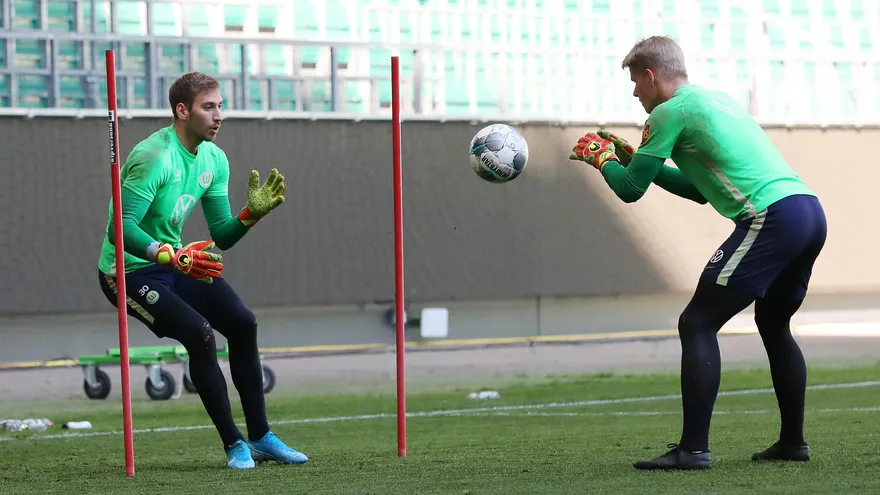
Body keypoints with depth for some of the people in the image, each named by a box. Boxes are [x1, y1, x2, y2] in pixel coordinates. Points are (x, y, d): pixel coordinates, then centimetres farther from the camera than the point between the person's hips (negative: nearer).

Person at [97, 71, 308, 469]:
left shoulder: (214, 160, 3)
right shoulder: (153, 157, -24)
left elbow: (221, 238, 6)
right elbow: (120, 229, -31)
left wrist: (252, 212, -12)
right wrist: (174, 257, -41)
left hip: (174, 261, 9)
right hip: (128, 272, -9)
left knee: (243, 323, 0)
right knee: (200, 334, -23)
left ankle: (260, 437, 11)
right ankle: (233, 444, -10)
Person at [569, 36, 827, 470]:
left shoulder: (669, 112, 0)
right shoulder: (718, 100, 27)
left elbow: (630, 189, 4)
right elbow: (702, 190, 34)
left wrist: (601, 157, 24)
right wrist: (632, 158, 34)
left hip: (772, 217, -9)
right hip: (810, 210, 9)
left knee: (697, 324, -5)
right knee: (774, 325, 26)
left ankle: (693, 449, -11)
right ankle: (792, 442, 27)